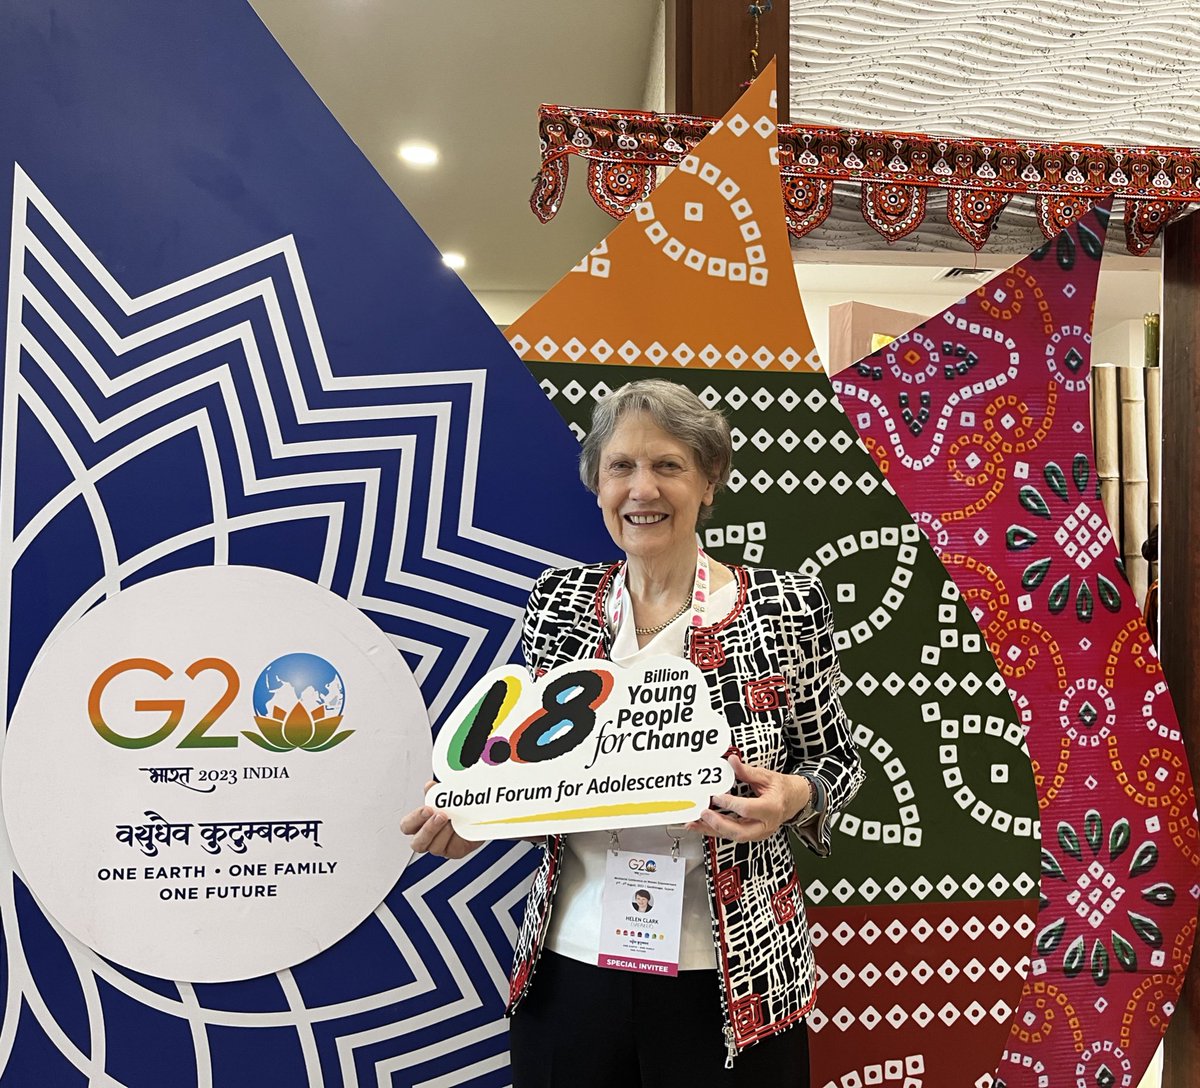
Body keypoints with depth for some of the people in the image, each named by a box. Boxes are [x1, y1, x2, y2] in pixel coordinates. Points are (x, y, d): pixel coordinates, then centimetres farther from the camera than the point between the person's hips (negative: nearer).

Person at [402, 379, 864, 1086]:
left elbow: (835, 762, 0)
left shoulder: (785, 606, -10)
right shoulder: (559, 602, -2)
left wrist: (793, 797, -21)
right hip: (569, 968, 3)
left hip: (727, 980, -2)